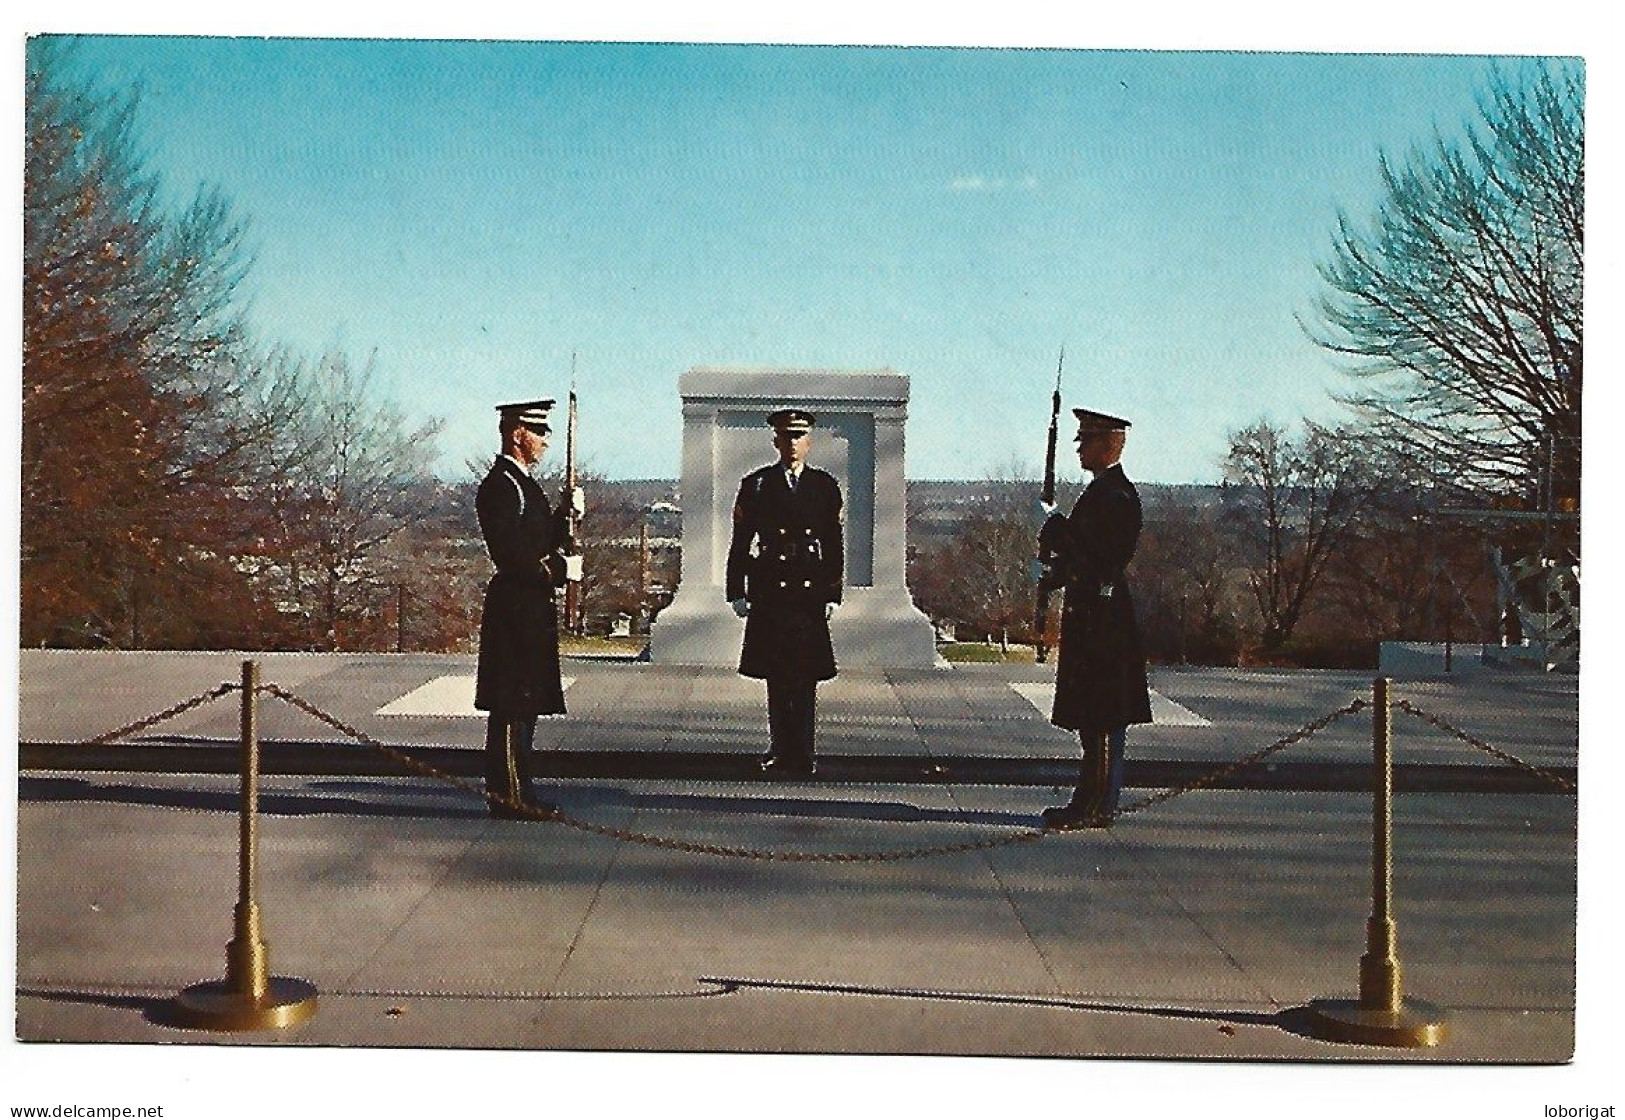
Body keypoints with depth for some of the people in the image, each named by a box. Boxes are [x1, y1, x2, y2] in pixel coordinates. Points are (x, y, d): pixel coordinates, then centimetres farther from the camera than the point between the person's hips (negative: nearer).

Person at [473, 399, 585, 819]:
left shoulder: (523, 483, 18)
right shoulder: (500, 486, -14)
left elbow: (542, 543, 20)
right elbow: (510, 554, -22)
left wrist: (564, 512, 6)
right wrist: (560, 568, -15)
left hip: (530, 609, 10)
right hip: (515, 607, -10)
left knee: (523, 705, 13)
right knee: (512, 706, -6)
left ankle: (515, 790, 19)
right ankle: (512, 795, -3)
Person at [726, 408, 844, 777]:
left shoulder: (825, 486, 10)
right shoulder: (756, 485, 7)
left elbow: (835, 545, 9)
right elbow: (740, 542, 7)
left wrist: (832, 594, 3)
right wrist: (737, 592, 1)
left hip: (810, 594, 0)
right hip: (769, 593, 0)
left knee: (806, 677, -2)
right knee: (775, 677, 3)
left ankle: (803, 753, 3)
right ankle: (780, 750, 11)